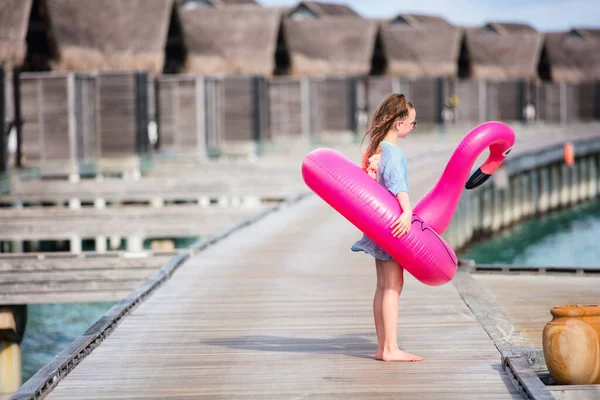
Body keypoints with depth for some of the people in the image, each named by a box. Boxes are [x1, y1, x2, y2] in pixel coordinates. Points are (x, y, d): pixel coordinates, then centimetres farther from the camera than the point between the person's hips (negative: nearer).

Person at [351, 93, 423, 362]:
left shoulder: (375, 148, 13)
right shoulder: (392, 152, -16)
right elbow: (397, 182, -31)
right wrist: (407, 211, -44)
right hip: (394, 225, -10)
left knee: (383, 286, 10)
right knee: (393, 285, -9)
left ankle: (382, 348, 12)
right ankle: (391, 349, -11)